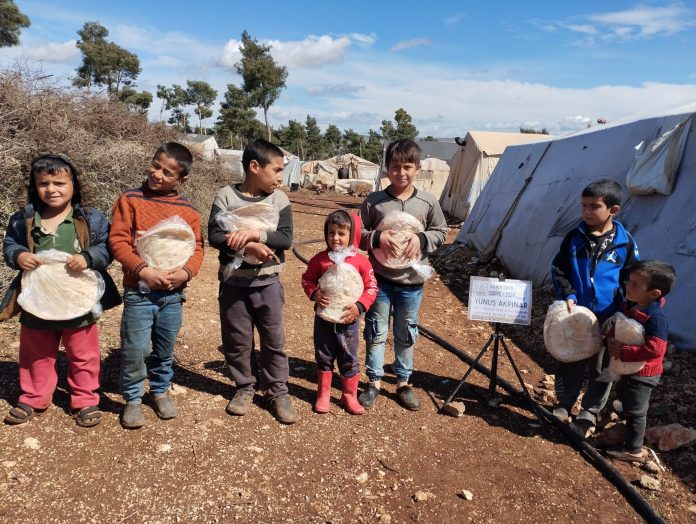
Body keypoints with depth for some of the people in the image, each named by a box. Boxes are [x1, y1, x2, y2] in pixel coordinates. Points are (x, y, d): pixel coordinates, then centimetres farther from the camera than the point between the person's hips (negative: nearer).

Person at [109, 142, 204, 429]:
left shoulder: (188, 209, 4)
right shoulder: (130, 199, -3)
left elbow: (196, 247, 5)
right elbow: (118, 240, -7)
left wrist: (186, 271, -14)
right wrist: (143, 270, -18)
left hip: (173, 292, 3)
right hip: (138, 291, -2)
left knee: (165, 349, 15)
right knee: (134, 349, 1)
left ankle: (160, 390, 36)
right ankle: (133, 398, 22)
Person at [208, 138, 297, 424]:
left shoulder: (279, 199, -2)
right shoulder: (226, 196, -5)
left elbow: (286, 238, -11)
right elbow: (215, 236, -13)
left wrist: (254, 233, -24)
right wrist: (249, 246, -24)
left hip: (267, 282, 1)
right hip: (233, 282, 0)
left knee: (274, 340, 7)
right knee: (236, 339, 12)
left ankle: (278, 392, 22)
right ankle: (244, 387, 31)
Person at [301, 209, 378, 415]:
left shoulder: (361, 261, -9)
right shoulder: (320, 259, -5)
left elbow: (371, 287, -4)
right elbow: (307, 279, 4)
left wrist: (359, 306, -17)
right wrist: (315, 293, -16)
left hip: (348, 320, -1)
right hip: (323, 318, 1)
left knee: (349, 359, 11)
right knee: (323, 357, 15)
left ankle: (350, 396, 29)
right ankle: (323, 394, 31)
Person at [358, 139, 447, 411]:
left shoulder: (428, 202, -3)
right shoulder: (373, 201, -6)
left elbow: (440, 233, 6)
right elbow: (358, 234, 0)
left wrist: (421, 239, -13)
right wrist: (377, 237, -19)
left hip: (412, 281, 1)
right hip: (379, 279, -1)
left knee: (406, 335, 14)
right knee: (376, 332, 10)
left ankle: (403, 383, 31)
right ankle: (374, 381, 28)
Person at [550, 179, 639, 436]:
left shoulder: (625, 242, -6)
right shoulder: (575, 237, -3)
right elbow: (558, 269, 2)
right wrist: (567, 296, -12)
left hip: (606, 318, -1)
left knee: (601, 367, 11)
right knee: (569, 362, 14)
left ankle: (589, 412, 30)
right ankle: (564, 405, 33)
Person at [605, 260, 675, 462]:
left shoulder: (655, 318, -29)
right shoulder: (629, 305, -3)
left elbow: (655, 349, -35)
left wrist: (623, 352, -32)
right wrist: (611, 339, -11)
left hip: (642, 373, -10)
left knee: (635, 411, 5)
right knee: (626, 402, 28)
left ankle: (634, 450, 23)